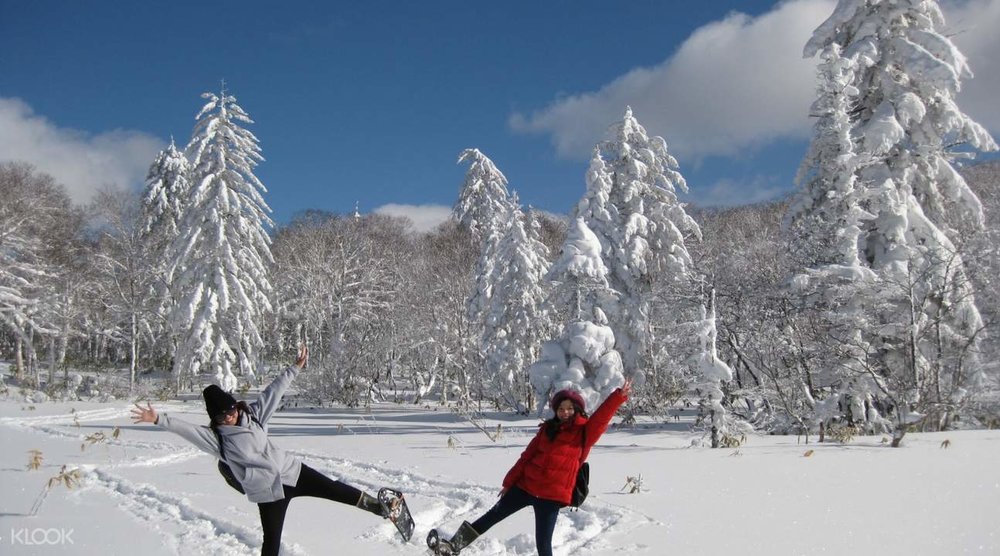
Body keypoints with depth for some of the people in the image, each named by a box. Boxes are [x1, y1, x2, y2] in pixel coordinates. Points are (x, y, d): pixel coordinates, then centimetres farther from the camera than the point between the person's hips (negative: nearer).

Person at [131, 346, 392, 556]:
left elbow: (273, 392, 4)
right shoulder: (215, 438, -10)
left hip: (292, 471, 4)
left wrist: (295, 367, 3)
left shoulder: (253, 415, 1)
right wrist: (158, 419, -36)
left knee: (335, 489, 9)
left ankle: (377, 506, 26)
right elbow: (185, 428, -23)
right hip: (268, 490, -4)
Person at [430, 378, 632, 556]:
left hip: (552, 495, -4)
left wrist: (619, 396, -34)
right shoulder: (547, 428, 8)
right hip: (525, 485, 5)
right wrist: (509, 482, 12)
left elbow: (601, 418, -21)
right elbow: (527, 456, 11)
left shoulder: (584, 432, -4)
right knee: (493, 515, 10)